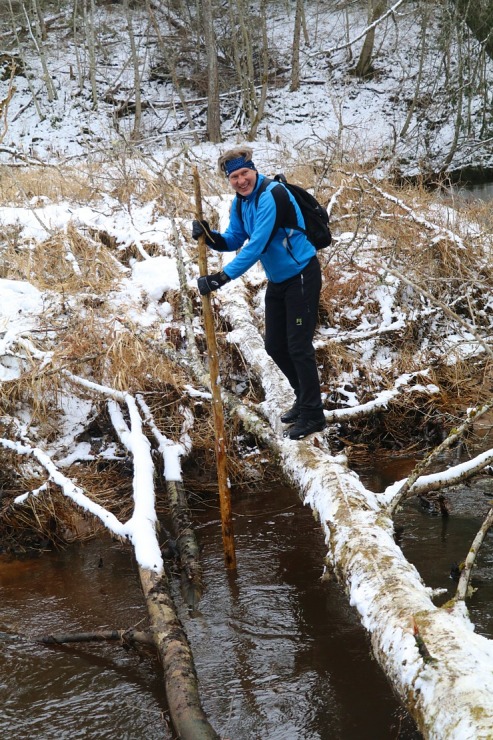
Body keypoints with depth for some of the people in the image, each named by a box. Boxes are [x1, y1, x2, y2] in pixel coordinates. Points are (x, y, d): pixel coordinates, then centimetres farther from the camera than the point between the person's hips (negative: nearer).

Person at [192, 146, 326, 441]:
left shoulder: (270, 196, -25)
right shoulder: (240, 202, 4)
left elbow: (256, 246, -31)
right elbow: (234, 241, 6)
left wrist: (222, 277, -35)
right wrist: (210, 236, -16)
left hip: (302, 276, -9)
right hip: (277, 280, 9)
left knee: (298, 347, -7)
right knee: (275, 346, 14)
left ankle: (313, 415, 5)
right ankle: (305, 398, 33)